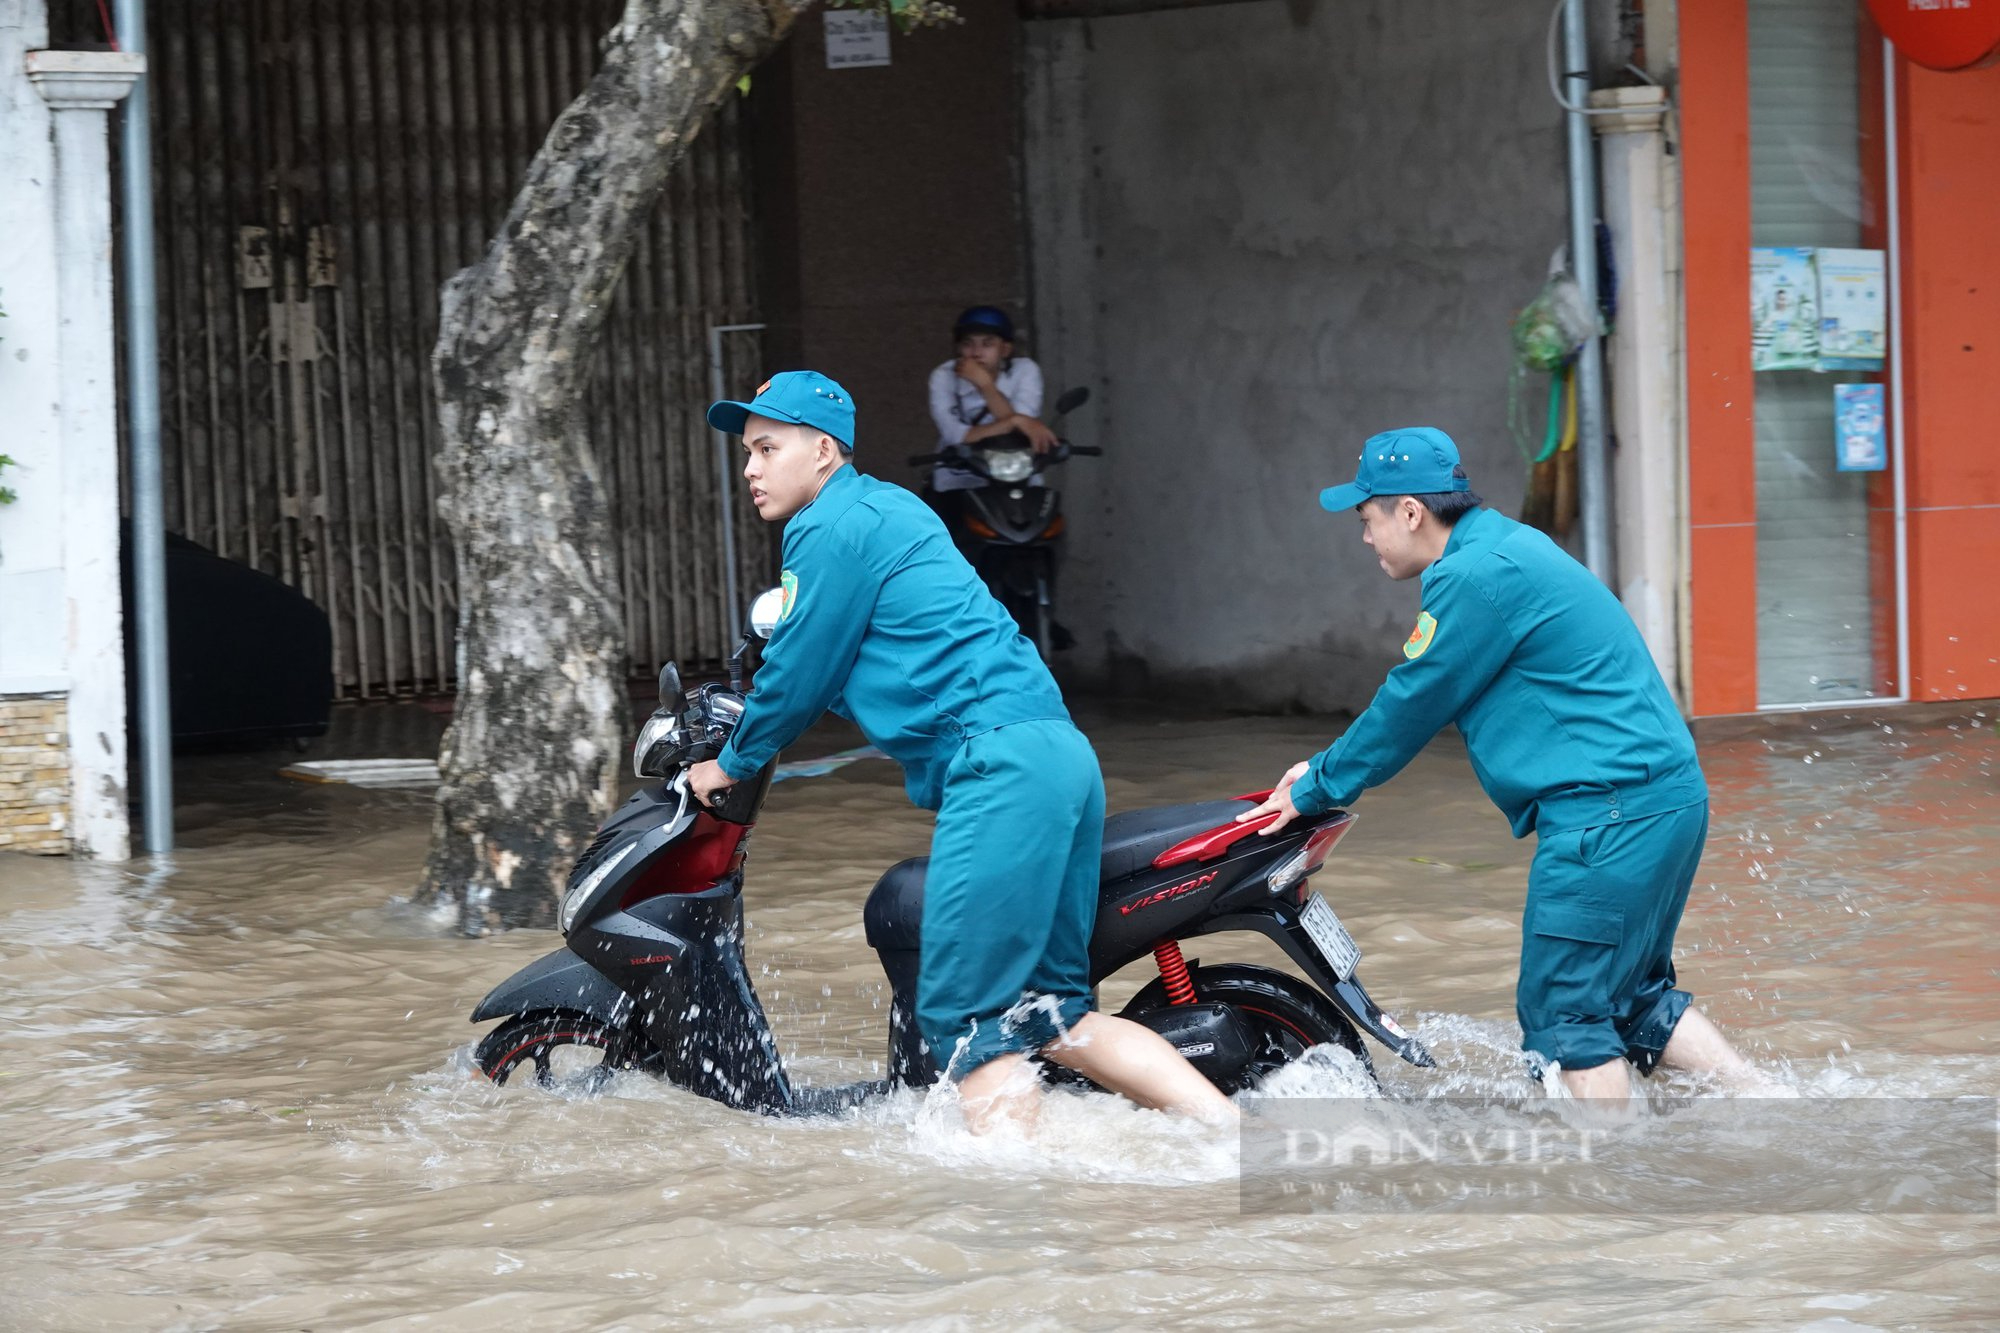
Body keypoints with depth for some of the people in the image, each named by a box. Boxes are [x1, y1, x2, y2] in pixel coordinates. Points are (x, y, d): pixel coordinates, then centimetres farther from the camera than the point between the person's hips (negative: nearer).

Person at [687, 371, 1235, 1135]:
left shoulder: (832, 530, -3)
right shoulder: (883, 511, 27)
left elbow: (800, 673, 0)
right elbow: (835, 668, 38)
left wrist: (734, 763, 16)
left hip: (1002, 766, -10)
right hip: (1061, 755, 10)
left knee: (964, 1022, -13)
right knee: (1054, 1017, 8)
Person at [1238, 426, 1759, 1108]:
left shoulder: (1476, 578, -14)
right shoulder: (1506, 549, 19)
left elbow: (1409, 707, -8)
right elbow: (1418, 697, 26)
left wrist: (1318, 788, 5)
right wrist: (1329, 768, 25)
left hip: (1609, 812, -11)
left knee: (1563, 1013, -5)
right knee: (1633, 1001, 17)